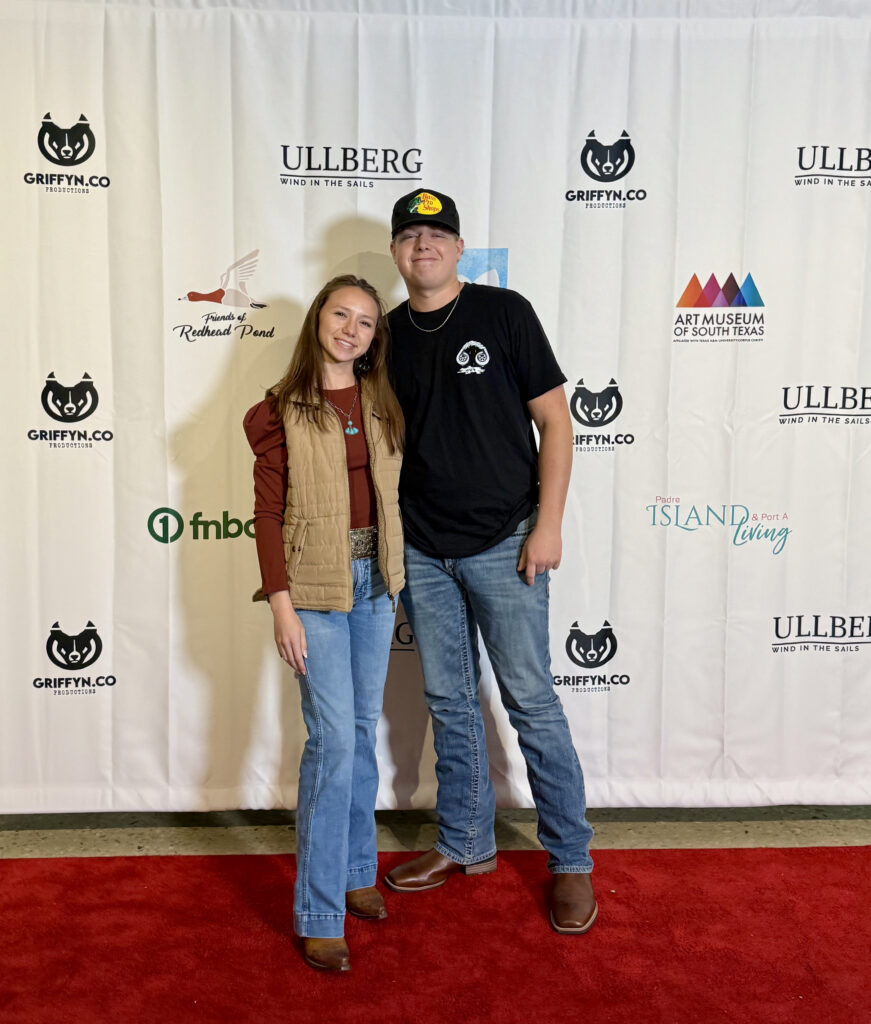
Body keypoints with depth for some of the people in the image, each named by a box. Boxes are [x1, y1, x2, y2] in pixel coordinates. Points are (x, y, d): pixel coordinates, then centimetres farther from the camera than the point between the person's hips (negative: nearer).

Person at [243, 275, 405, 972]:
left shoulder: (383, 405, 9)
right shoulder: (284, 412, -5)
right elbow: (268, 514, -7)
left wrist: (397, 577, 10)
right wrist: (281, 605, -13)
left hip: (375, 581, 5)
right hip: (315, 586, -5)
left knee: (364, 730, 13)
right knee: (333, 738, -7)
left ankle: (355, 871, 31)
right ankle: (319, 915, 6)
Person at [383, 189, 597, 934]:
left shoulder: (503, 313, -4)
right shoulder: (388, 334, 9)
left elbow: (554, 422, -5)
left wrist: (548, 524, -12)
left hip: (502, 543, -4)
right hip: (422, 550, 5)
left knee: (530, 700, 1)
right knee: (449, 702, 14)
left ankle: (571, 860, 17)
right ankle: (466, 844, 31)